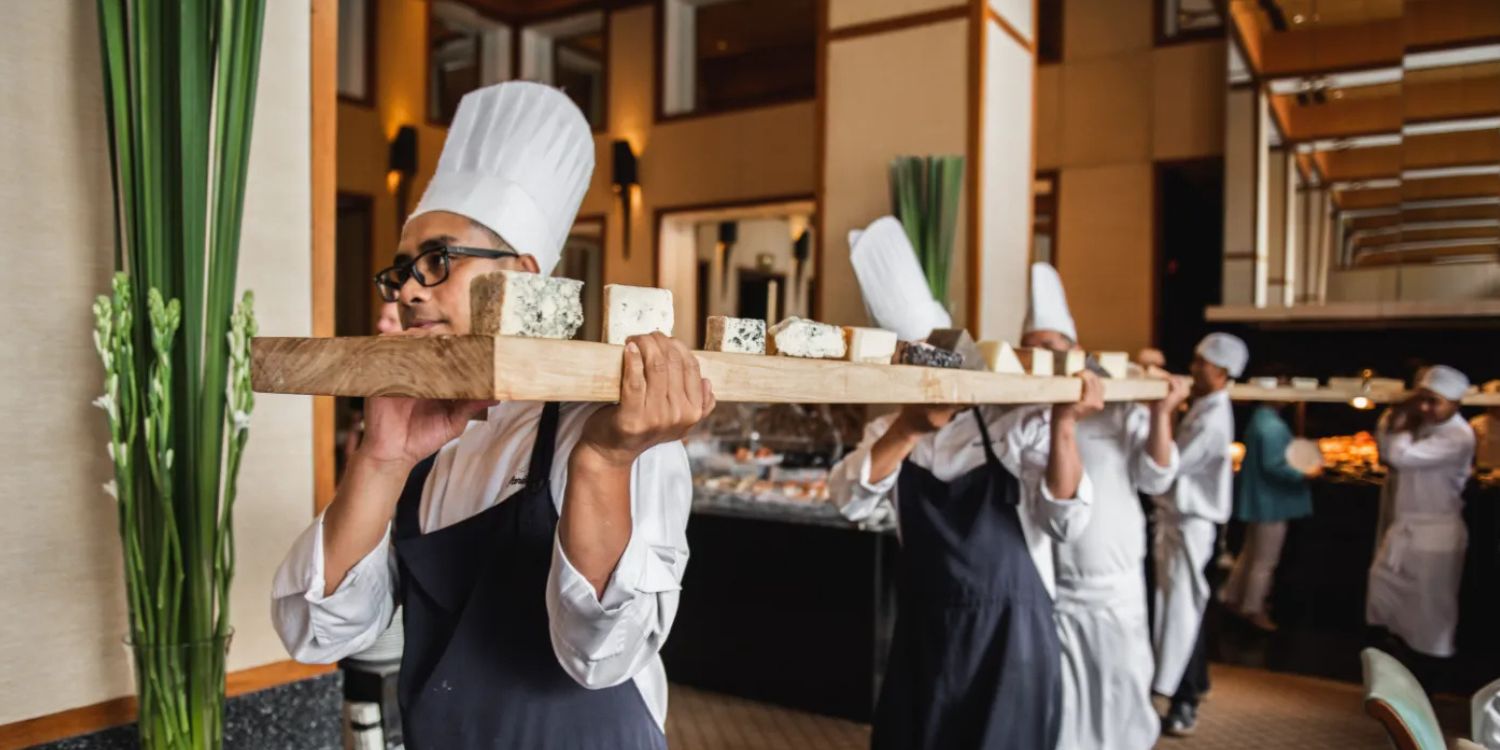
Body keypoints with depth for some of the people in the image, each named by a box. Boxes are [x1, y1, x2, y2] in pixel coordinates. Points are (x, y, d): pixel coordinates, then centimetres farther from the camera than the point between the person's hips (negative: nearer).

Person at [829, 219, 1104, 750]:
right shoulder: (890, 432, 3)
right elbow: (850, 501, -13)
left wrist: (1063, 427, -28)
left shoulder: (1018, 423, -8)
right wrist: (908, 428, -24)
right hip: (923, 627, 3)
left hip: (1009, 629, -3)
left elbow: (1065, 521, -16)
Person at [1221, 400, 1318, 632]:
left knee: (1251, 552, 20)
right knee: (1265, 560, 3)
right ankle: (1253, 609, 14)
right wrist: (1305, 474, -21)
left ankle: (1232, 597, 29)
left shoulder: (1259, 419, 7)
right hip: (1270, 502, -10)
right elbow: (1273, 466, -25)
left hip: (1260, 500, 10)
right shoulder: (1274, 426, -23)